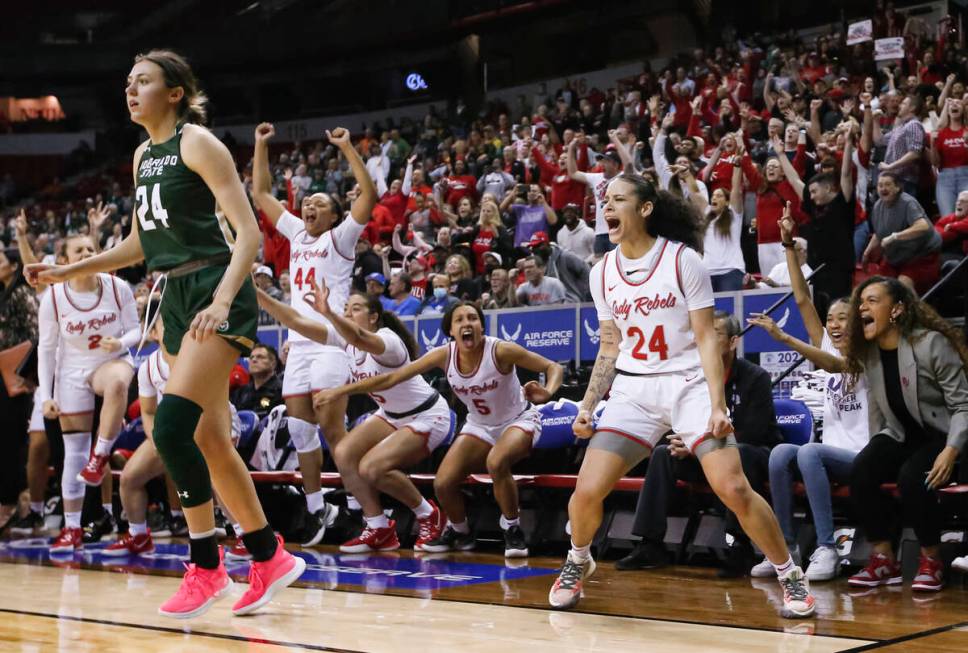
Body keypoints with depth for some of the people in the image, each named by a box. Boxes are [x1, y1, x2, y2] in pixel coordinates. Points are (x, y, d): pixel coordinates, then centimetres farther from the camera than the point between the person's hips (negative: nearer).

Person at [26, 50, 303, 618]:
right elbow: (140, 245, 25)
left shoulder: (197, 142, -8)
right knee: (210, 442, 8)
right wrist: (66, 272, 18)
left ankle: (206, 566, -9)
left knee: (171, 425, -20)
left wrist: (222, 300, -28)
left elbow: (249, 232, -15)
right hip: (178, 300, 9)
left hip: (216, 293, -9)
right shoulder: (142, 155, 16)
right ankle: (271, 559, 18)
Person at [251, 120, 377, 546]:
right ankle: (316, 509, 12)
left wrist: (347, 148, -12)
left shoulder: (340, 237, 3)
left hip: (329, 343, -6)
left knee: (331, 429, -10)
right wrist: (261, 145, 19)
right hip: (298, 345, 6)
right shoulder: (296, 233, 19)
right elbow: (260, 195, 23)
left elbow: (369, 195, -11)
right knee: (300, 430, 4)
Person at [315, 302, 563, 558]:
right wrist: (340, 391, -17)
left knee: (496, 462, -35)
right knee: (443, 483, -9)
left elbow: (553, 367, -21)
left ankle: (512, 530, -12)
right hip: (480, 426, 4)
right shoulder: (445, 355, -17)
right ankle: (459, 531, 23)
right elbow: (391, 378, -14)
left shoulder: (500, 351, -27)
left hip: (519, 421, -4)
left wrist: (547, 393, -44)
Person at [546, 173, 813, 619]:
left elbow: (706, 337, -7)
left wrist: (717, 405, -15)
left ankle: (790, 576, 5)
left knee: (734, 488, -15)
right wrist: (588, 406, 7)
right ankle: (578, 562, 23)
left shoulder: (682, 259, -7)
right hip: (633, 389, 3)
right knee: (587, 490, -8)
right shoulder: (603, 272, 5)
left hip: (689, 383, -3)